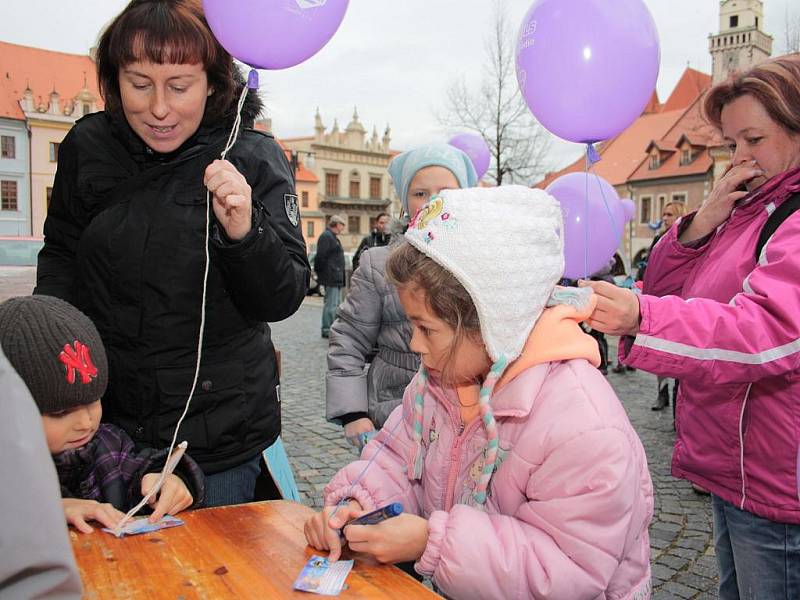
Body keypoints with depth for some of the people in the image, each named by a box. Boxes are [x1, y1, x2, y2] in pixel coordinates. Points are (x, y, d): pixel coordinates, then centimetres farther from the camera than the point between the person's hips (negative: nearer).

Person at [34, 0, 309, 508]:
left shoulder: (254, 159, -13)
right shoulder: (88, 146, -4)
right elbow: (61, 255, 11)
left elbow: (283, 302, -14)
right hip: (102, 418, 3)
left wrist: (245, 232, -32)